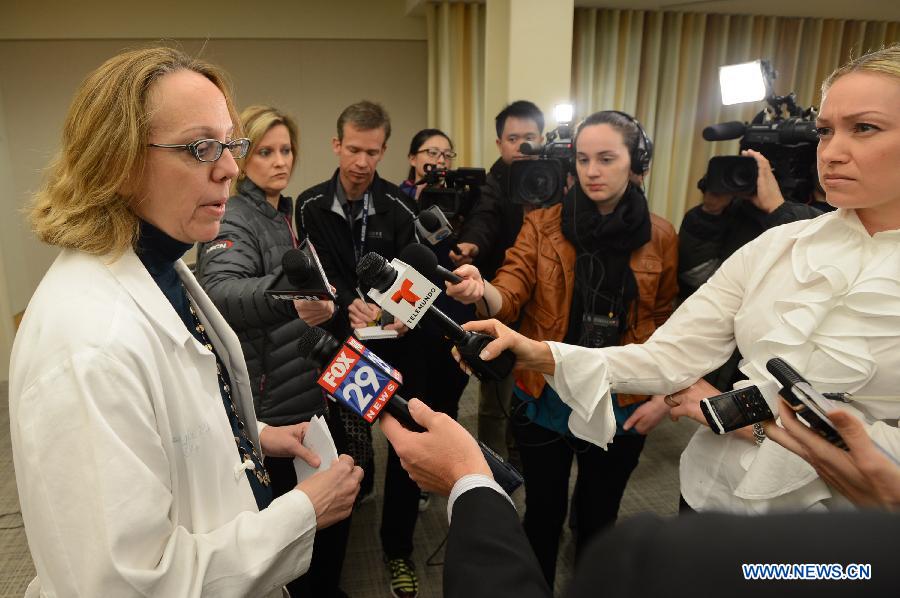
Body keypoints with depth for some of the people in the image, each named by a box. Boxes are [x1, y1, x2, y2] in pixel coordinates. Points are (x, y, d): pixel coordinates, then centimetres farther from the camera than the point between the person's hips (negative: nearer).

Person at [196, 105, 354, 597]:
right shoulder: (233, 220, -14)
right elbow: (221, 290, -37)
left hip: (322, 388, 8)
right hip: (278, 404, -8)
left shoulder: (293, 215, 10)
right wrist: (287, 297, -54)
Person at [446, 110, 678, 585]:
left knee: (598, 517, 21)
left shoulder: (660, 237, -4)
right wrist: (480, 289, -39)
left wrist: (664, 396, -5)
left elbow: (667, 326, 2)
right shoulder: (542, 225, -6)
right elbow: (509, 296, -17)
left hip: (621, 407, 1)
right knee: (543, 512, 16)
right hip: (545, 400, 0)